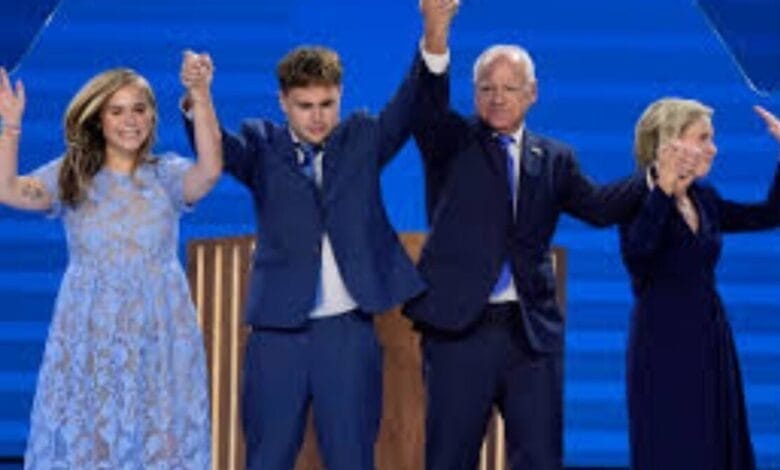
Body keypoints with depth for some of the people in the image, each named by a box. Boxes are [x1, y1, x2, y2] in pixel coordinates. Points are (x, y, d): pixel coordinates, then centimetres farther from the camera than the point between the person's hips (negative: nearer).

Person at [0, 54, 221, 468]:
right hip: (88, 337, 0)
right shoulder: (71, 175, 6)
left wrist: (200, 100, -26)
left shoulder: (167, 174, 5)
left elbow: (209, 171, -16)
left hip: (157, 336, 0)